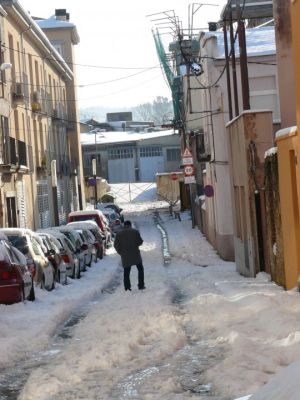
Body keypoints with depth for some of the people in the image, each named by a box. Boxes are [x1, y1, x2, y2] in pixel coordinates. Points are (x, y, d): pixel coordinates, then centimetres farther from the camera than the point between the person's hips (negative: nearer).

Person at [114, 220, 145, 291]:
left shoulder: (119, 234, 3)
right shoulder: (135, 231, -3)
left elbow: (116, 245, 0)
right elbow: (140, 241, -5)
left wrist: (120, 252, 12)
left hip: (125, 255, 1)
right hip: (135, 253, -1)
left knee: (126, 271, 11)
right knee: (140, 269, 13)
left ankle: (127, 287, 4)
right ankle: (141, 285, 8)